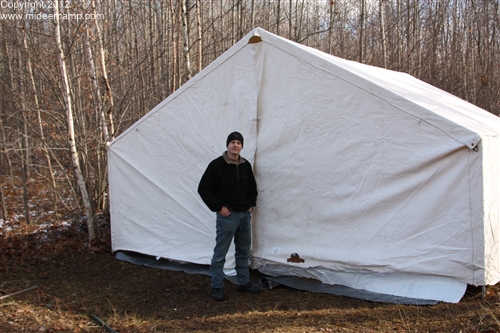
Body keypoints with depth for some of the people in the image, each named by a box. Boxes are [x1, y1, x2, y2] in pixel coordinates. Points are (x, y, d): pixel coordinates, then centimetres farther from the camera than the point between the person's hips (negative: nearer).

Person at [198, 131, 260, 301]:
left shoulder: (246, 165, 6)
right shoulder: (217, 165, -12)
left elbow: (252, 187, 22)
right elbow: (203, 189, -12)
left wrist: (251, 204, 9)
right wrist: (218, 207, -13)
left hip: (245, 214, 6)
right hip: (227, 215, -6)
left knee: (244, 251, 15)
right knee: (220, 253, -1)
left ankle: (244, 282, 28)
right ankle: (217, 286, 10)